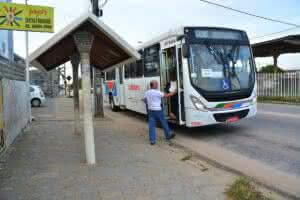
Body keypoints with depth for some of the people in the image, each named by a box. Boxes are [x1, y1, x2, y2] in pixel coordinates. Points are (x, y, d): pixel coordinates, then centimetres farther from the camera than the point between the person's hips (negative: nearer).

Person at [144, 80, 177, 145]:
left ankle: (152, 140, 4)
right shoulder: (157, 92, -16)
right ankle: (168, 135, 28)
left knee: (151, 125, 5)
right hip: (157, 110, -6)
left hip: (150, 110, 6)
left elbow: (146, 100, 15)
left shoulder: (146, 93, 4)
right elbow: (167, 95, -11)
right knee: (164, 123, 13)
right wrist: (174, 92, 0)